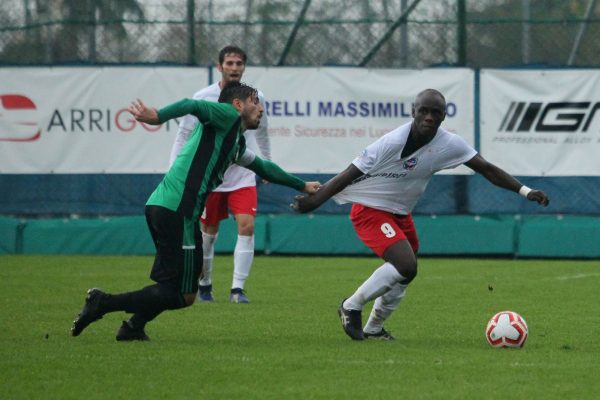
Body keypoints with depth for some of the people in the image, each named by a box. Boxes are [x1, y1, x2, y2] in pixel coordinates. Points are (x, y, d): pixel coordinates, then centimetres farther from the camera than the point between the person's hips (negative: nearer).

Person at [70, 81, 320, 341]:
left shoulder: (238, 144, 28)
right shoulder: (227, 115, 1)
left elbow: (263, 168, 45)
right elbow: (193, 106, -17)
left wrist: (302, 186, 55)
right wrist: (157, 117, -35)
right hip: (176, 210, -10)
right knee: (184, 295, -7)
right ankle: (103, 303, -11)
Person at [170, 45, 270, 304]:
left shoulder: (255, 98, -1)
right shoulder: (202, 98, -8)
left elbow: (262, 133, 17)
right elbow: (183, 135, -3)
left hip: (243, 176, 1)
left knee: (247, 226, -15)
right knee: (209, 232, 8)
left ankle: (238, 289, -12)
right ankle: (204, 284, 29)